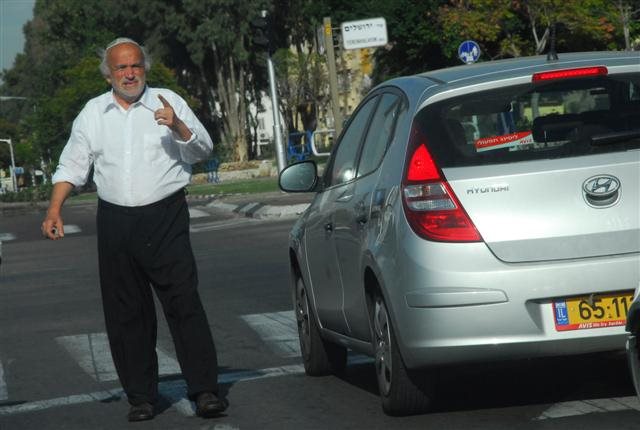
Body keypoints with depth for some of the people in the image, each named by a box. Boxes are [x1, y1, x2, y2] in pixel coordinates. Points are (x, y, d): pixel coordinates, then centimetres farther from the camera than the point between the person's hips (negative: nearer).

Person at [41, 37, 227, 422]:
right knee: (126, 314, 4)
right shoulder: (93, 113, 12)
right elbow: (72, 166, 14)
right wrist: (55, 210, 2)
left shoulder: (168, 102, 4)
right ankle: (141, 397, 10)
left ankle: (205, 389, -6)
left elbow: (203, 149, 0)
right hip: (115, 222, 3)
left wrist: (178, 126, -20)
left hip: (165, 217, -3)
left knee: (184, 304, -9)